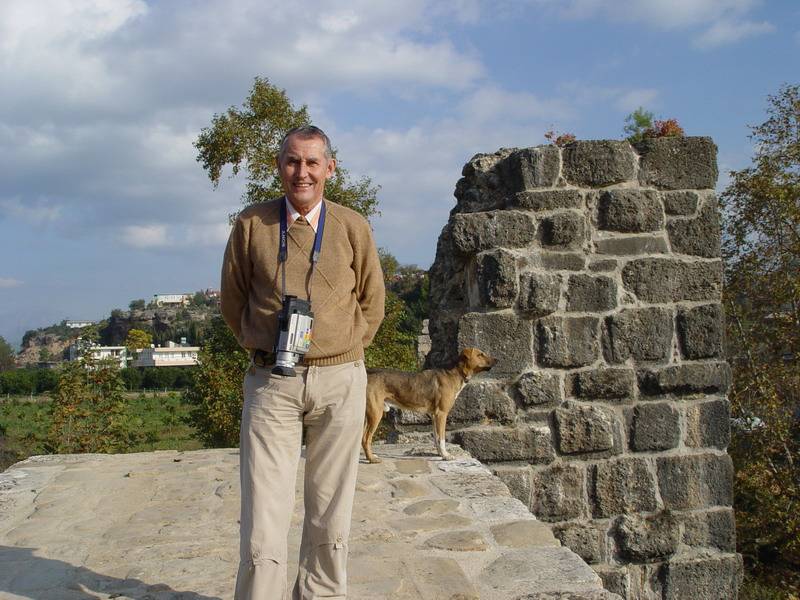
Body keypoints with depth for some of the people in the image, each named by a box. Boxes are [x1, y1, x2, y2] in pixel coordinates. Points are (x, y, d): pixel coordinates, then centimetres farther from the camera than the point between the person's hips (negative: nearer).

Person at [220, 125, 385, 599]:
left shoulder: (353, 227, 3)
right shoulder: (251, 224, 3)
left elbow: (372, 303, 13)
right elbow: (233, 300, 13)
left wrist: (342, 352, 9)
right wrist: (263, 347, 10)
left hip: (339, 382, 1)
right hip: (271, 383, -1)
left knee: (331, 512, 10)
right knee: (263, 514, -3)